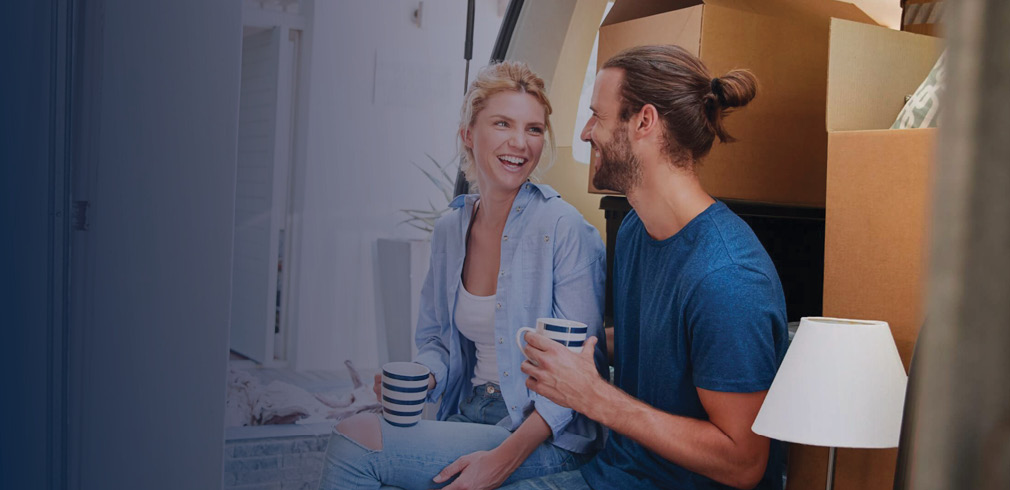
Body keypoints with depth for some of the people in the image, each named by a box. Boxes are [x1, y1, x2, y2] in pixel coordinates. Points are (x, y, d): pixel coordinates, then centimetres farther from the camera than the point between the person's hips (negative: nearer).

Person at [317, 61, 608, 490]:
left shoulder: (564, 229, -13)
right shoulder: (449, 229, 6)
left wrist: (507, 455, -23)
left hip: (548, 439, -5)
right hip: (467, 417, 5)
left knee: (355, 441, -20)